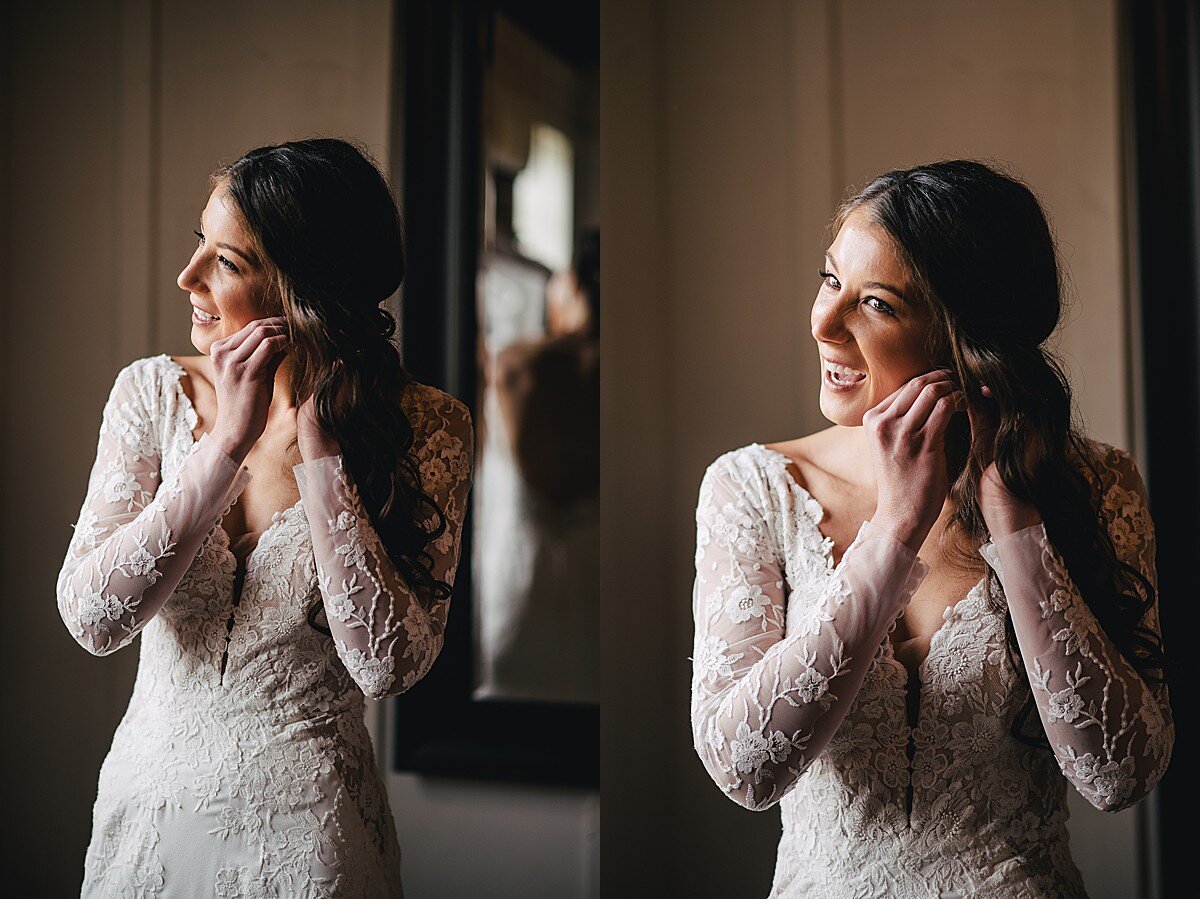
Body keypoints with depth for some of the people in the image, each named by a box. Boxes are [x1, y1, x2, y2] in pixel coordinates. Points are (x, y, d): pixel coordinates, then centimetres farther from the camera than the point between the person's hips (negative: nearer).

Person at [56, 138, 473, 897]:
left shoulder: (423, 428, -12)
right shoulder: (154, 393, -6)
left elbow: (388, 665, -20)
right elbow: (92, 619, -14)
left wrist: (318, 450, -22)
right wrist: (226, 443, -21)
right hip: (150, 799, 3)